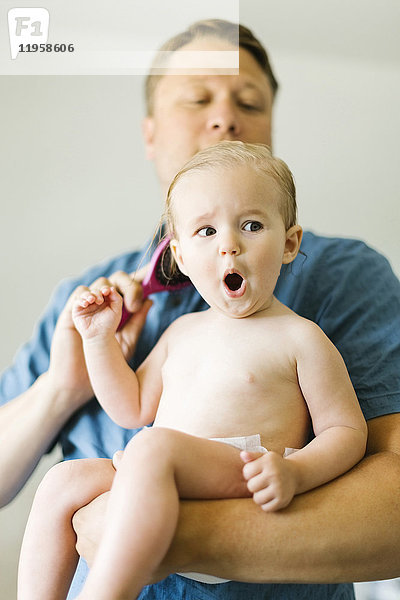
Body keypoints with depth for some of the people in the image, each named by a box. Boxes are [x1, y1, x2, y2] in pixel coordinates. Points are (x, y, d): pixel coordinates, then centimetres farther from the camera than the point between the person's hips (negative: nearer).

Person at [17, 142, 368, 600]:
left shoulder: (300, 338, 1)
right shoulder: (182, 331, 20)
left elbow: (346, 431, -1)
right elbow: (133, 408, 23)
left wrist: (295, 472, -20)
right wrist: (100, 338, 14)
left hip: (242, 483, -7)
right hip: (161, 482, 7)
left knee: (155, 446, -33)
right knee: (63, 481, -9)